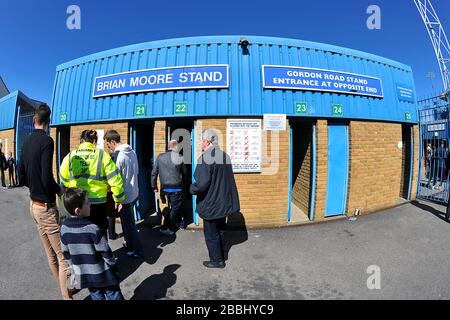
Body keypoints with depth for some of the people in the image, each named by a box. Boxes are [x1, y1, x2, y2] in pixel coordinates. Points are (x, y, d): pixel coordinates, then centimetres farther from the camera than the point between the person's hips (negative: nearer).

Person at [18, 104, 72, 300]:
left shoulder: (26, 143, 7)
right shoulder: (46, 141, -17)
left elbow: (22, 177, 13)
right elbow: (47, 178, -23)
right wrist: (59, 190, -6)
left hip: (34, 204, 8)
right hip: (46, 207, -8)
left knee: (51, 254, 17)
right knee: (63, 256, -1)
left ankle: (65, 288, 31)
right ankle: (67, 296, 7)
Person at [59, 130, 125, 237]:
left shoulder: (70, 156, 0)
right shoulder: (102, 155, -8)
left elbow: (64, 180, 8)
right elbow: (115, 179, -11)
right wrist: (119, 199, 1)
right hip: (98, 203, -2)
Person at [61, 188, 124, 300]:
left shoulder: (64, 227, -9)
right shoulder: (92, 228, -27)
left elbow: (66, 253, 4)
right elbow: (105, 251, -18)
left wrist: (73, 268, 19)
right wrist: (113, 265, -1)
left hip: (83, 276, 6)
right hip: (102, 274, -5)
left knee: (96, 296, 23)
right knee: (114, 296, 12)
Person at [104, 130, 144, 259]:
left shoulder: (118, 156, -21)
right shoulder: (132, 151, 3)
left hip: (125, 196, -8)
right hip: (134, 192, 8)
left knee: (128, 224, 6)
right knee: (129, 221, 23)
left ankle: (137, 251, 17)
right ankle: (130, 244, 39)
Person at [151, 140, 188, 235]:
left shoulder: (160, 157, 0)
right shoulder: (179, 157, -9)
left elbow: (154, 173, 0)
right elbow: (185, 172, 0)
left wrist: (154, 186, 10)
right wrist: (182, 182, 18)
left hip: (165, 187, 5)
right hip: (176, 188, -5)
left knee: (174, 206, 22)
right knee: (174, 208, 8)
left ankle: (176, 223, 32)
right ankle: (165, 228, 10)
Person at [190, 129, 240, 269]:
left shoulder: (205, 158, -22)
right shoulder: (225, 156, 4)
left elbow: (202, 184, -28)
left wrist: (192, 189, -10)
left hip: (211, 204, -8)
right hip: (224, 202, 8)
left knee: (211, 234, 12)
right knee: (220, 231, 24)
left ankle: (217, 260, 26)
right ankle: (221, 256, 39)